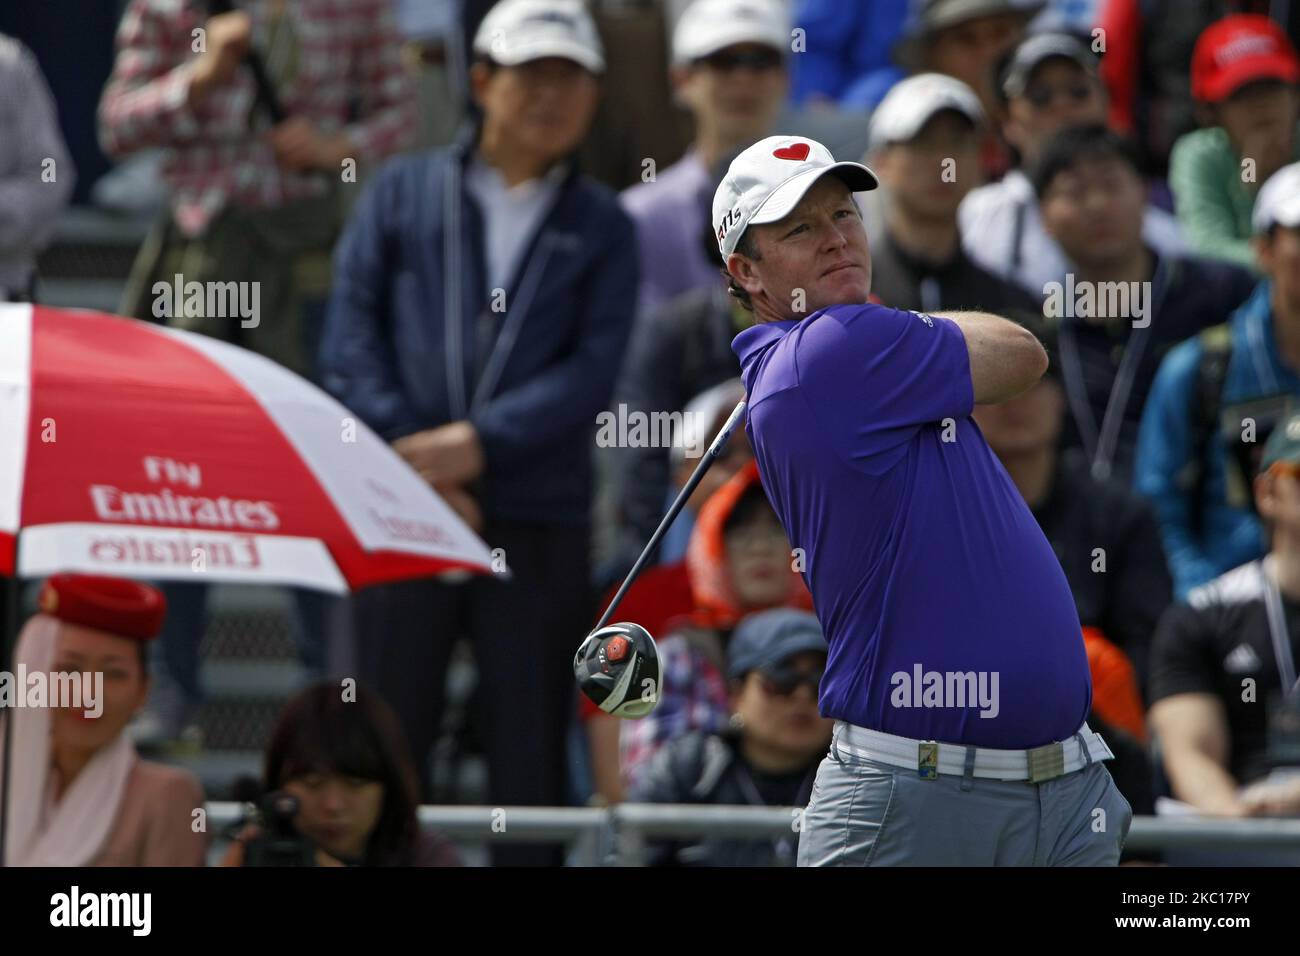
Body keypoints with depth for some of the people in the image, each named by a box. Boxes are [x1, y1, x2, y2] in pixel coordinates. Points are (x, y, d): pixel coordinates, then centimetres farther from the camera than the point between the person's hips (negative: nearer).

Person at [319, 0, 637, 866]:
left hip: (540, 525, 0)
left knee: (532, 752, 2)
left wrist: (474, 444, -14)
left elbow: (591, 373, -2)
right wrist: (415, 460, -10)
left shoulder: (603, 228, 9)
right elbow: (352, 340, 2)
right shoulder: (403, 194, 10)